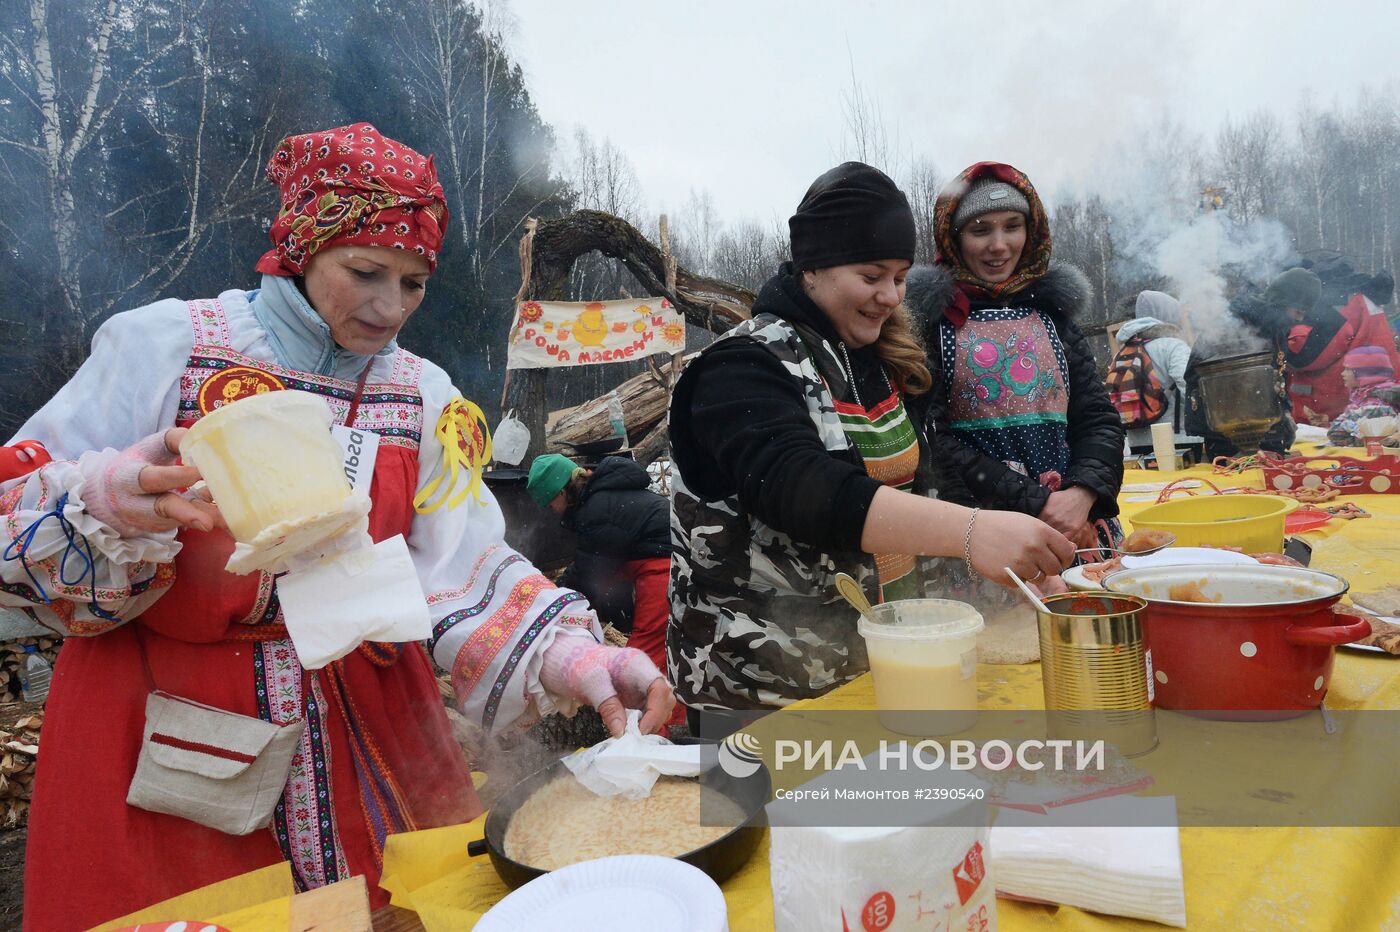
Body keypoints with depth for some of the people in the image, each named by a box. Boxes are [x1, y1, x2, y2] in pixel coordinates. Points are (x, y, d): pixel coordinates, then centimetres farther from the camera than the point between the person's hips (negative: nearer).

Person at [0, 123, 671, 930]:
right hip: (161, 730, -2)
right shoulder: (163, 344, -9)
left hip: (364, 727, 3)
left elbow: (464, 574, -6)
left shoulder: (427, 397, 0)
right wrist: (113, 502, -29)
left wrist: (568, 652, -23)